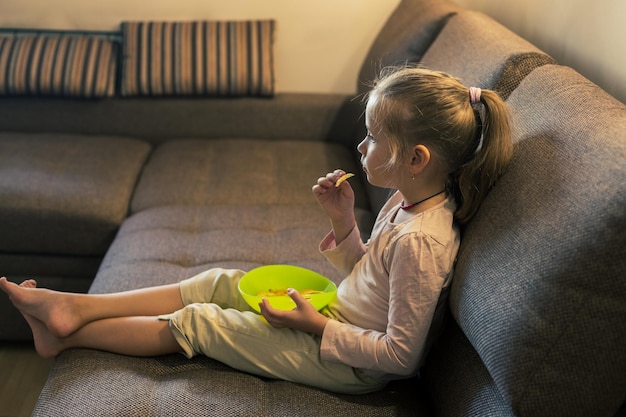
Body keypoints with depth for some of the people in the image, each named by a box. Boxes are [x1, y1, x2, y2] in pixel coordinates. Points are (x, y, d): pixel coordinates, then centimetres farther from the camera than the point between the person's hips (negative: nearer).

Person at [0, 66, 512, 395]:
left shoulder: (419, 242, -31)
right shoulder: (410, 200, -2)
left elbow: (401, 356, -27)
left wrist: (316, 324, -22)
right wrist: (343, 222, -7)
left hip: (348, 361, -8)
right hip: (340, 316, 8)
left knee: (195, 322, -4)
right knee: (221, 282, 4)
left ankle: (68, 335, 15)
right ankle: (75, 307, 10)